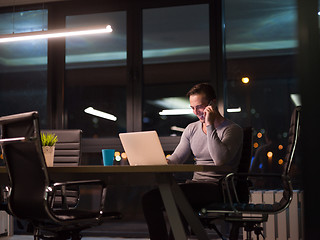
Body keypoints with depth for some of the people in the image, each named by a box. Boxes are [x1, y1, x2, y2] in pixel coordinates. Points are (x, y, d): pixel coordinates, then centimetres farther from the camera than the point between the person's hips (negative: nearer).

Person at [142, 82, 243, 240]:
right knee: (149, 198, -14)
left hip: (217, 187, -6)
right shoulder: (191, 129, 17)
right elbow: (175, 159, 14)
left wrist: (210, 126, -16)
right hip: (196, 184, 6)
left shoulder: (232, 130, -3)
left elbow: (220, 160, -20)